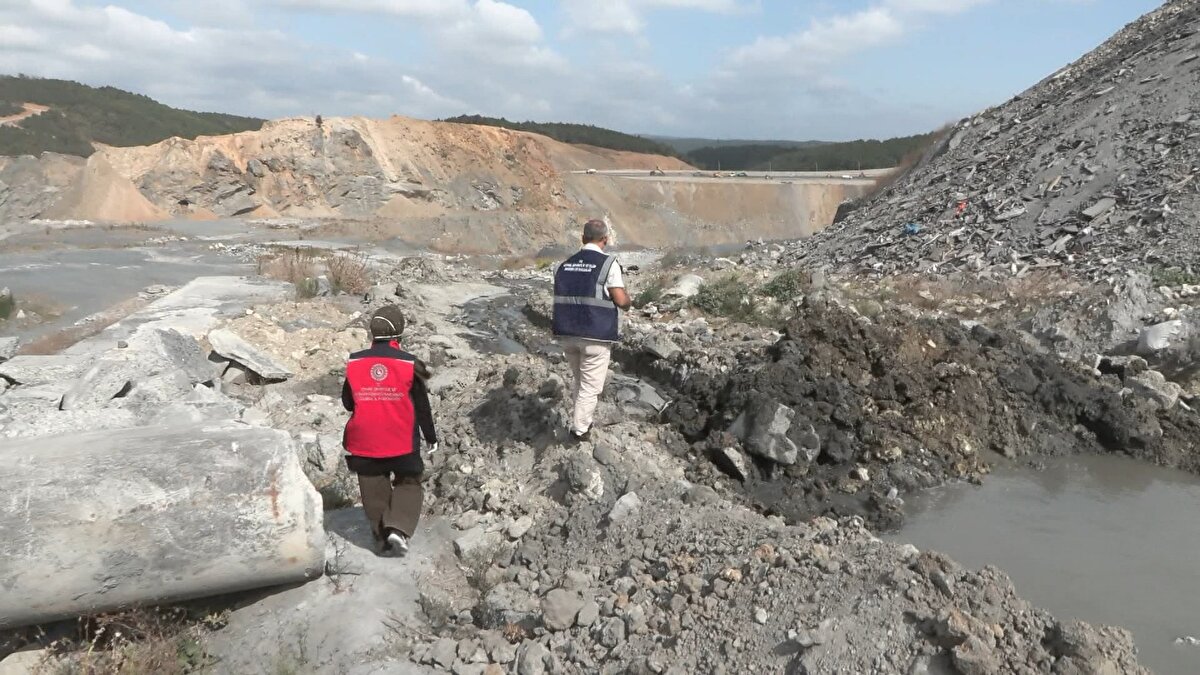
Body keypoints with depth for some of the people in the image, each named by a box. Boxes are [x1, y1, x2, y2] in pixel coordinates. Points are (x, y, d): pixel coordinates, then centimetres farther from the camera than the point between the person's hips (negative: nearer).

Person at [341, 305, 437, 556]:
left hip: (364, 441, 2)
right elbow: (422, 406, -3)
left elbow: (347, 402, 8)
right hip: (402, 442, -2)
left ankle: (382, 534, 18)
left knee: (374, 488, 15)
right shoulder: (409, 363, -11)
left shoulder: (354, 363, -4)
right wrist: (431, 437, 9)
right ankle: (398, 529, -5)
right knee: (408, 484, 13)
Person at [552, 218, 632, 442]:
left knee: (581, 381, 23)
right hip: (597, 336, -6)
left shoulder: (564, 265, 8)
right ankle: (579, 429, 10)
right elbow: (621, 301, -13)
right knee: (590, 386, 6)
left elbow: (561, 297, 11)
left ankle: (580, 421, 30)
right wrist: (627, 298, 9)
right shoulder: (608, 264, -10)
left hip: (568, 335, 6)